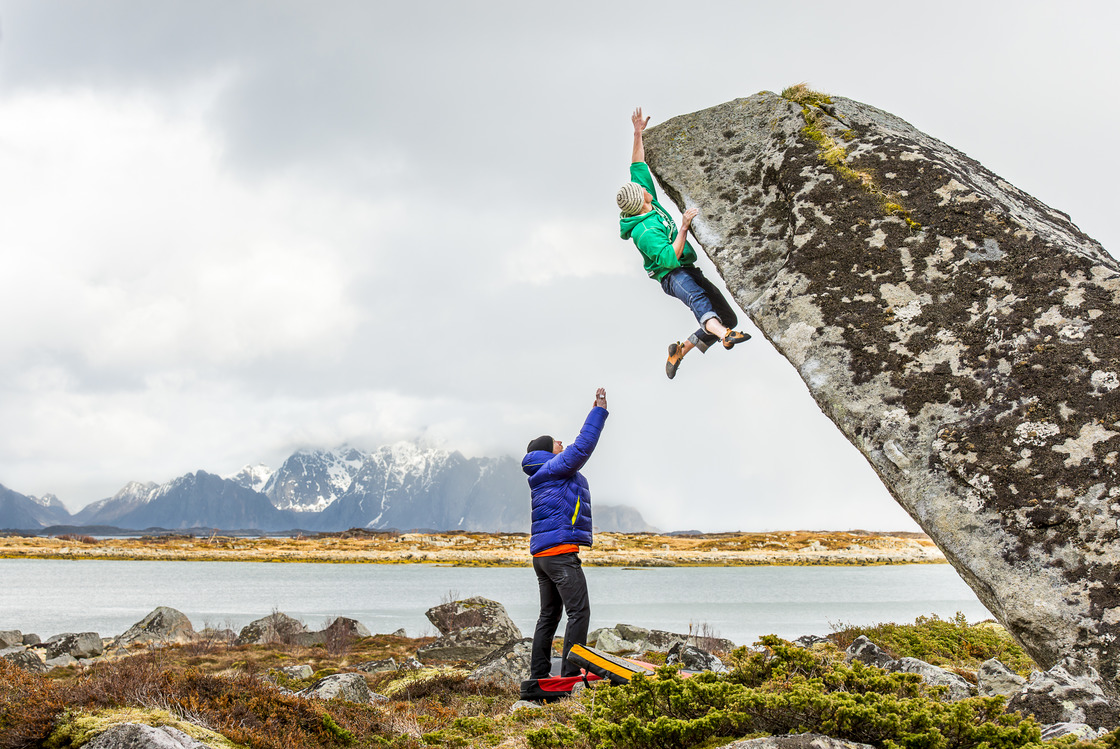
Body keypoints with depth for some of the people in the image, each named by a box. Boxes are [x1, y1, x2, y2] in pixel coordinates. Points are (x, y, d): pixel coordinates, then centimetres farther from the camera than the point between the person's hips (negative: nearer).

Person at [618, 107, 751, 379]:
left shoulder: (647, 202, 6)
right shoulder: (645, 233, -20)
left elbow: (637, 167, 14)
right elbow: (670, 259, -29)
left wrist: (638, 133, 8)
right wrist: (684, 227, -30)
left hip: (688, 272, 10)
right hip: (673, 276, -10)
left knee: (729, 318, 4)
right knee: (697, 296, -44)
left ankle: (679, 352, 10)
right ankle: (723, 334, -76)